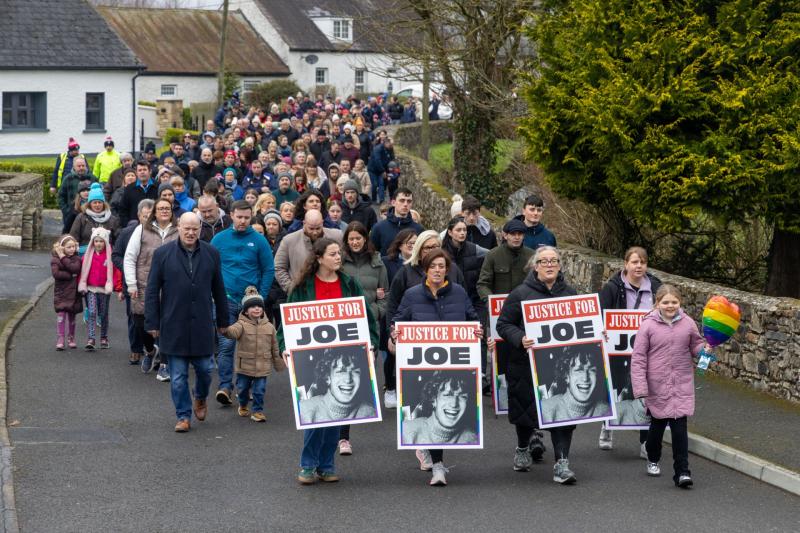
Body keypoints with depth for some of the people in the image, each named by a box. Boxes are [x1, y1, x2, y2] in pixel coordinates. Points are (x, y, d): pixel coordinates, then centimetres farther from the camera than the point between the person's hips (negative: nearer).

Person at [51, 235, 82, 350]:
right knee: (61, 314, -10)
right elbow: (56, 273, -16)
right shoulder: (55, 259, -1)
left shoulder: (76, 258, 4)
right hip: (61, 292, -2)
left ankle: (71, 338, 19)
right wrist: (71, 275, -16)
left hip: (73, 292, 2)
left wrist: (63, 258, -14)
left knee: (71, 315, 9)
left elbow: (75, 268, -17)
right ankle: (60, 339, -11)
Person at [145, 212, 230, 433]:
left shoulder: (211, 254, 5)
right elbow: (152, 291, 1)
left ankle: (201, 398, 37)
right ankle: (183, 416, 13)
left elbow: (219, 290, 11)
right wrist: (152, 323, -3)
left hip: (202, 324, 2)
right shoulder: (162, 254, -1)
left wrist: (223, 321, 11)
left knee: (205, 369, 7)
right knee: (178, 376, 2)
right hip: (173, 326, -1)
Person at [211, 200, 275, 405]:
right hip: (226, 301, 0)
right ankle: (225, 386, -9)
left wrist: (261, 297, -4)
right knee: (226, 344, -8)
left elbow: (269, 270, 3)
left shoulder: (259, 240, 0)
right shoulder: (219, 239, 3)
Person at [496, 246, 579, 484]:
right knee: (525, 407, 14)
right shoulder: (520, 294, -4)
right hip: (527, 364, -2)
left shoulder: (570, 294, 9)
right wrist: (520, 339, -21)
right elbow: (503, 324, -4)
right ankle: (524, 447, 41)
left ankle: (561, 462, -5)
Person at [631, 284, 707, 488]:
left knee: (680, 427, -7)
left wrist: (704, 349, -11)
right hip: (657, 386, -1)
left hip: (682, 385, 1)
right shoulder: (648, 325, -9)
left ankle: (682, 471, -3)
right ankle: (653, 460, 43)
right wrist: (640, 386, -12)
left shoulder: (687, 323, -1)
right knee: (658, 423, 18)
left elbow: (695, 345, 13)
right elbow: (638, 358, -7)